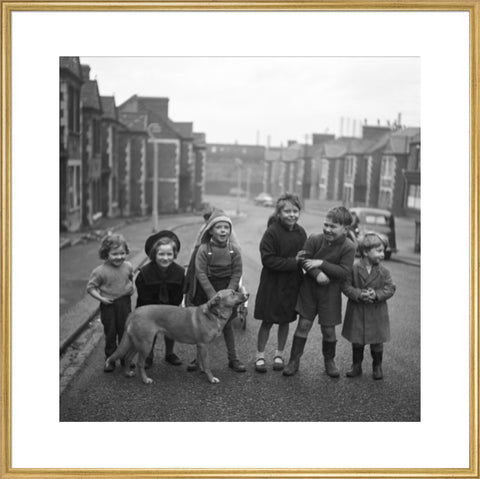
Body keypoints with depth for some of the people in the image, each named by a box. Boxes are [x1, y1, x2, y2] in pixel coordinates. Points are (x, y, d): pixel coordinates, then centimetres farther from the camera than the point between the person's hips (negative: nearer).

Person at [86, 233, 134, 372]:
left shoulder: (128, 266, -5)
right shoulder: (100, 271, -17)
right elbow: (90, 287, -9)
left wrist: (131, 287, 1)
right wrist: (100, 298, -19)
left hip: (125, 303, 3)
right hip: (108, 305, -3)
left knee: (125, 332, 14)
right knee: (110, 333, 10)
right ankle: (110, 360, 23)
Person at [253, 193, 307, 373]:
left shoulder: (301, 232, 0)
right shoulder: (272, 232, -16)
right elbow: (268, 259, -20)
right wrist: (293, 262, -22)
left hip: (292, 284, 5)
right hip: (272, 283, -4)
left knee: (285, 321, 15)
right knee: (267, 321, 6)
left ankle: (279, 354, 32)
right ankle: (260, 356, 22)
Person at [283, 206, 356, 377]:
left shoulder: (348, 247, -13)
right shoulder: (314, 239, -8)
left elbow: (344, 272, -19)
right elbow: (304, 260, -12)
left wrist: (322, 263, -23)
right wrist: (317, 274, -27)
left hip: (330, 293, -1)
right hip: (309, 289, 1)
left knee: (328, 329, 8)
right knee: (303, 325, 3)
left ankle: (329, 360, 32)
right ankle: (294, 361, 14)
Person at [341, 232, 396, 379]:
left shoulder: (383, 271, -5)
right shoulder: (354, 269, -10)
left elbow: (390, 288, -5)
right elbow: (345, 286, -11)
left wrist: (377, 294, -22)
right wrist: (359, 294, -24)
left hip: (376, 313, 1)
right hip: (357, 311, -1)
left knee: (377, 342, 11)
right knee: (357, 342, 13)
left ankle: (377, 366, 30)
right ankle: (356, 366, 29)